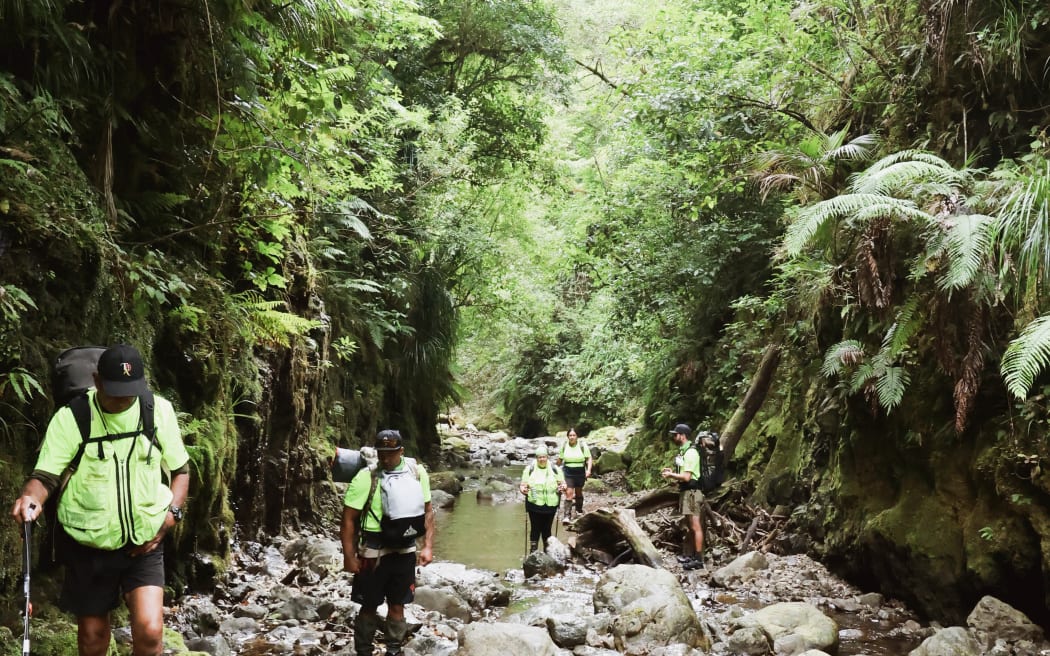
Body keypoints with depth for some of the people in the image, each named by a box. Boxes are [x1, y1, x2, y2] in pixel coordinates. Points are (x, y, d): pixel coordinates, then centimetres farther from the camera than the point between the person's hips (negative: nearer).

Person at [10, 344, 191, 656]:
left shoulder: (160, 410, -5)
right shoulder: (70, 417, -10)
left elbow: (180, 470, 6)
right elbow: (46, 475, -13)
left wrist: (170, 515, -8)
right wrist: (31, 499, -35)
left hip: (145, 544, 0)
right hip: (88, 546, 0)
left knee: (149, 631, -14)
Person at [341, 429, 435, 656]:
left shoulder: (417, 472, -3)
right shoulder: (366, 477, -14)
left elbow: (427, 510, 6)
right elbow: (349, 519, -11)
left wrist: (428, 546, 2)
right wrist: (349, 556, -12)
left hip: (405, 550, 3)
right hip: (374, 552, -3)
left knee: (397, 604, 14)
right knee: (369, 606, 8)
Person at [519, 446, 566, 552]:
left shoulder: (555, 469, 5)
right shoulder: (529, 469, 1)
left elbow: (562, 483, 11)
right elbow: (523, 484, 2)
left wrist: (562, 487, -11)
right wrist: (523, 488, -20)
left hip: (550, 505, 2)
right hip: (534, 504, -2)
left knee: (547, 529, 12)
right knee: (535, 529, 2)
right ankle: (533, 552, 12)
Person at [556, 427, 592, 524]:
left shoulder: (582, 445, -9)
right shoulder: (564, 445, -4)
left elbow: (589, 459, -5)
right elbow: (560, 459, 9)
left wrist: (588, 470, -18)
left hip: (580, 472, 1)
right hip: (568, 472, -1)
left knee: (578, 492, 19)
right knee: (569, 493, -12)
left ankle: (579, 509, 44)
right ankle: (567, 516, -12)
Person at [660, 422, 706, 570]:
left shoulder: (690, 453, -17)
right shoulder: (682, 451, 13)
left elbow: (686, 477, -21)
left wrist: (670, 475, -9)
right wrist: (671, 470, 9)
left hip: (692, 491, -10)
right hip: (685, 491, 10)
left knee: (695, 526, -8)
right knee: (691, 526, 16)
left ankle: (698, 559, -7)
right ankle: (694, 555, 24)